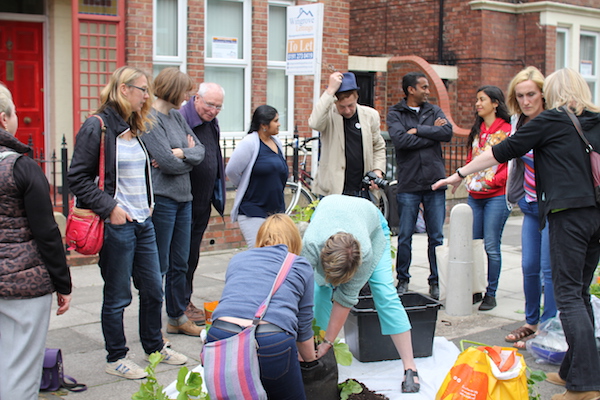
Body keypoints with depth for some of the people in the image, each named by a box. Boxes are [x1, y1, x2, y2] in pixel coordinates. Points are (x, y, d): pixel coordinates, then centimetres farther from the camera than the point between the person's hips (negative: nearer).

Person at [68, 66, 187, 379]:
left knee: (153, 289, 15)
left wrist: (148, 203, 14)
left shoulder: (134, 128, 13)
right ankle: (116, 358, 20)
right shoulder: (97, 127, -12)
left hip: (143, 223, 8)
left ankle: (155, 347, 32)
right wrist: (109, 208, -19)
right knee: (117, 296, 4)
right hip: (117, 225, -8)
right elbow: (77, 178, -14)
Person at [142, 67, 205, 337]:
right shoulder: (150, 120, -14)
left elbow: (200, 151, 7)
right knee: (159, 266, 1)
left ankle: (177, 317, 28)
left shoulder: (177, 117, 12)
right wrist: (189, 154, -2)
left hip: (183, 198, 8)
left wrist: (181, 154, -12)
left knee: (180, 264, 15)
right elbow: (168, 163, -20)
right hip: (161, 200, -8)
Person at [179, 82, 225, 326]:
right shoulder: (182, 119, -14)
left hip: (203, 201, 8)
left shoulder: (212, 124, 13)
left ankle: (186, 301, 25)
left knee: (192, 253, 15)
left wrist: (218, 195, 21)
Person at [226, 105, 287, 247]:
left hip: (277, 211, 7)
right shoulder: (250, 143, -12)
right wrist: (250, 188, 1)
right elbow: (231, 171, -13)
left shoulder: (277, 143, 10)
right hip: (253, 214, -7)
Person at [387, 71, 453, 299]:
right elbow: (400, 140, -15)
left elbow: (448, 132, -6)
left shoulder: (433, 111, 12)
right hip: (408, 184, -2)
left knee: (436, 237, 5)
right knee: (405, 237, 5)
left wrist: (417, 130, -9)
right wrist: (432, 134, -8)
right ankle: (402, 280, 20)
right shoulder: (395, 114, 3)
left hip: (435, 182, 2)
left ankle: (436, 281, 16)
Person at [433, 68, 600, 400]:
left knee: (568, 295, -6)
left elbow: (503, 151, 1)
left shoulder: (552, 120, -1)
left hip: (569, 213, -7)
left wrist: (460, 173, 7)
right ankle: (573, 370, 18)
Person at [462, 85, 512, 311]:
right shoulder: (476, 131, 17)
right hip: (474, 195, 6)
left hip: (497, 195, -6)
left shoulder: (507, 130, -3)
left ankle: (491, 294, 5)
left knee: (491, 246, -4)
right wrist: (469, 180, 4)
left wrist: (491, 181, -16)